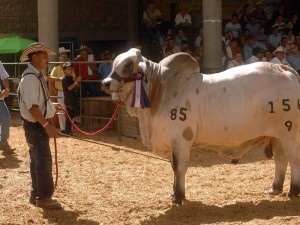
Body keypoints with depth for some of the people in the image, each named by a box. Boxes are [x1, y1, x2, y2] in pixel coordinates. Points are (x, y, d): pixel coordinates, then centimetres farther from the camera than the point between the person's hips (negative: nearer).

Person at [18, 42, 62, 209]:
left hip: (39, 125, 10)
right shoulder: (30, 78, -21)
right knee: (44, 161, -5)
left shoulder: (38, 76, 10)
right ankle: (44, 198, 2)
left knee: (37, 160, 17)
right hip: (35, 125, -10)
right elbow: (32, 106, -27)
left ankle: (36, 194, 26)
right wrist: (46, 125, -28)